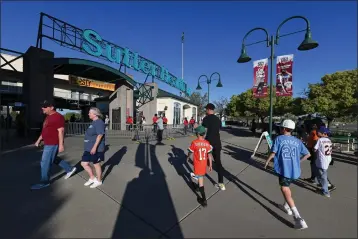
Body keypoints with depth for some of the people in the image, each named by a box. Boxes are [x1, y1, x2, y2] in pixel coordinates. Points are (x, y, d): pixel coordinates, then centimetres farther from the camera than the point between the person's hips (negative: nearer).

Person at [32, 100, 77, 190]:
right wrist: (39, 140, 20)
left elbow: (61, 131, -21)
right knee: (53, 159, 20)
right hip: (48, 143, 10)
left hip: (53, 144, -10)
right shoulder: (48, 117, 14)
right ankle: (70, 169, 29)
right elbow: (45, 130, 22)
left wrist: (61, 145, -22)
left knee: (45, 162, 1)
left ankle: (44, 182, 17)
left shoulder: (58, 117, -18)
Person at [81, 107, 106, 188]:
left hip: (96, 149, -10)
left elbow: (100, 135, -24)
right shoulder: (94, 122, 14)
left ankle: (99, 181, 25)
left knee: (96, 164, 5)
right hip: (89, 148, 10)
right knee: (84, 163, 13)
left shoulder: (99, 122, -17)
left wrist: (95, 147, -26)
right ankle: (92, 178, 31)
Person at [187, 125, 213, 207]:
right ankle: (197, 186, 54)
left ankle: (204, 200, 11)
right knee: (201, 177, 28)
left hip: (198, 164, -5)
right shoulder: (207, 143, -8)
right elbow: (210, 155, -5)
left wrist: (188, 157, 16)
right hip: (204, 164, 5)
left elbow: (190, 152, -5)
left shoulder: (194, 142, -19)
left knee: (200, 180, 5)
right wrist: (210, 165, 5)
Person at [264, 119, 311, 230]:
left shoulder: (279, 139, -8)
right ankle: (286, 206, 41)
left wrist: (267, 161, 5)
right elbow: (307, 154, 12)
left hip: (284, 169, -6)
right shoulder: (297, 141, 7)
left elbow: (273, 153, -11)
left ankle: (298, 217, -7)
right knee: (286, 187, 27)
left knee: (285, 190, -1)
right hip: (295, 170, 7)